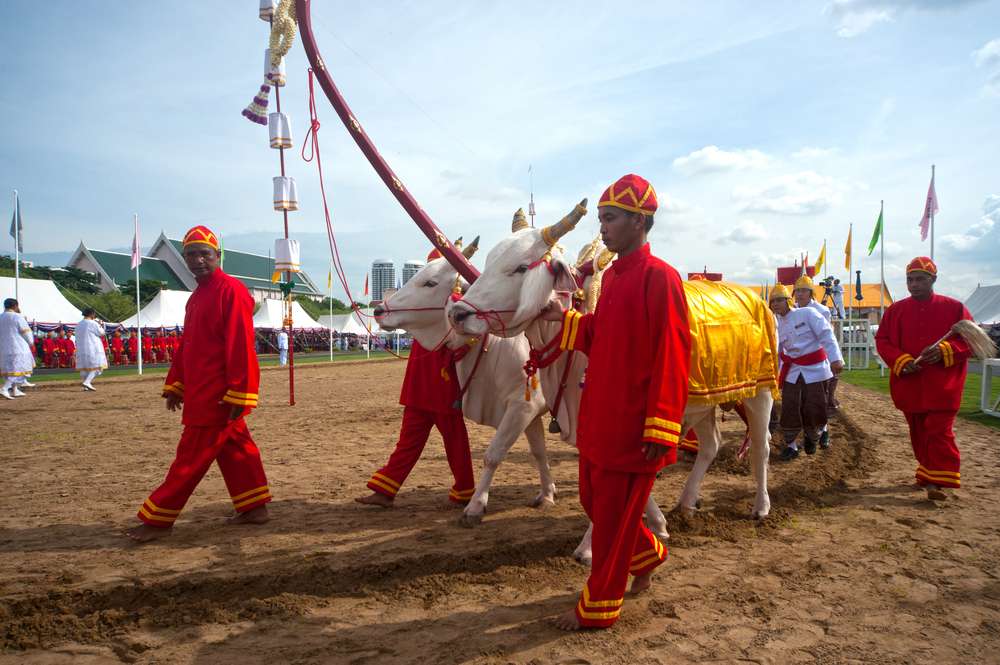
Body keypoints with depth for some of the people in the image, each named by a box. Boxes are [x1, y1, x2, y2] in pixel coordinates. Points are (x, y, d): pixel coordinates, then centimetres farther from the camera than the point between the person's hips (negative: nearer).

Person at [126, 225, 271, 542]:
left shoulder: (231, 290, -14)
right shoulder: (197, 296, 16)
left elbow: (240, 346, -20)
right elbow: (187, 346, 21)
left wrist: (237, 393, -23)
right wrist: (174, 385, 17)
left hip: (218, 396, -9)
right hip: (202, 394, 9)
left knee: (192, 457, -2)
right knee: (235, 448, 14)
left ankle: (158, 520, 6)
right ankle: (254, 507, 22)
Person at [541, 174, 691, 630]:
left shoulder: (659, 277, -15)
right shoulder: (611, 276, 11)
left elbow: (672, 358, -18)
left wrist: (660, 431, -21)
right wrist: (565, 319, 4)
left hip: (632, 427, -8)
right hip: (597, 419, 9)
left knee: (613, 515, 5)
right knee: (594, 502, 20)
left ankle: (597, 607, 21)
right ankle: (647, 554, 44)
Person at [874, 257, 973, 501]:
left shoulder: (954, 308, 0)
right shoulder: (896, 310, 5)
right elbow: (882, 341, 3)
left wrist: (944, 351, -19)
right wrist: (902, 361, -13)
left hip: (942, 387, -3)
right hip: (909, 385, 3)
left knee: (939, 432, -7)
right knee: (918, 432, 12)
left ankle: (938, 480, -3)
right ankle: (927, 474, 27)